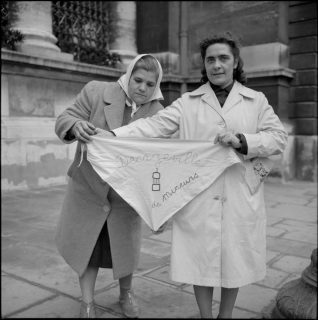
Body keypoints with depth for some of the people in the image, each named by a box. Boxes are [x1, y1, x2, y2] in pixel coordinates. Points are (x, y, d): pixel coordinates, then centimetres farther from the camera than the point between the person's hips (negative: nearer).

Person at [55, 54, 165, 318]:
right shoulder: (96, 92, -8)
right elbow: (63, 121, -8)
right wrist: (77, 125, -33)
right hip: (89, 186, 0)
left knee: (125, 245, 14)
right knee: (86, 244, 11)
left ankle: (126, 292, 42)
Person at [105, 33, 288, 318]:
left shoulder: (257, 101, 8)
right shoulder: (187, 103, 6)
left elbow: (279, 137, 3)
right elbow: (154, 126, -4)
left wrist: (242, 141, -15)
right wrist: (111, 135, -17)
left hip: (241, 199, 1)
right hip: (199, 198, 0)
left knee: (234, 261, 11)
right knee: (201, 261, 8)